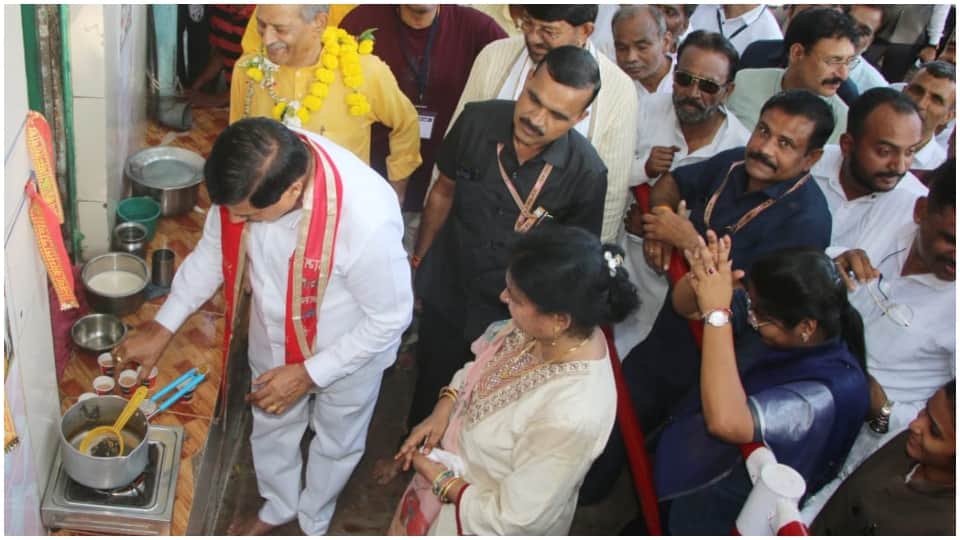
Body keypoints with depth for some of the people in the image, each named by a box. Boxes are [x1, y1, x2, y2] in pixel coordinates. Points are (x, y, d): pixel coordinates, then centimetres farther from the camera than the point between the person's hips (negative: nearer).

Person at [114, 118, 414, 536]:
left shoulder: (369, 219, -42)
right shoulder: (250, 177, -26)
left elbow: (389, 319, -26)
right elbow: (213, 251, -5)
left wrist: (309, 373, -24)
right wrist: (163, 326, -8)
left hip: (349, 353, -4)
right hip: (274, 340, 4)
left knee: (335, 443, 24)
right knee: (271, 428, 28)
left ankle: (313, 523, 56)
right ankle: (278, 506, 59)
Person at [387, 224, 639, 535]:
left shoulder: (571, 415, -40)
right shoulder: (543, 329, -19)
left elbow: (514, 520, -29)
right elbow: (482, 363, 2)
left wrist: (441, 481, -18)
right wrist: (442, 410, -12)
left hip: (482, 523, -6)